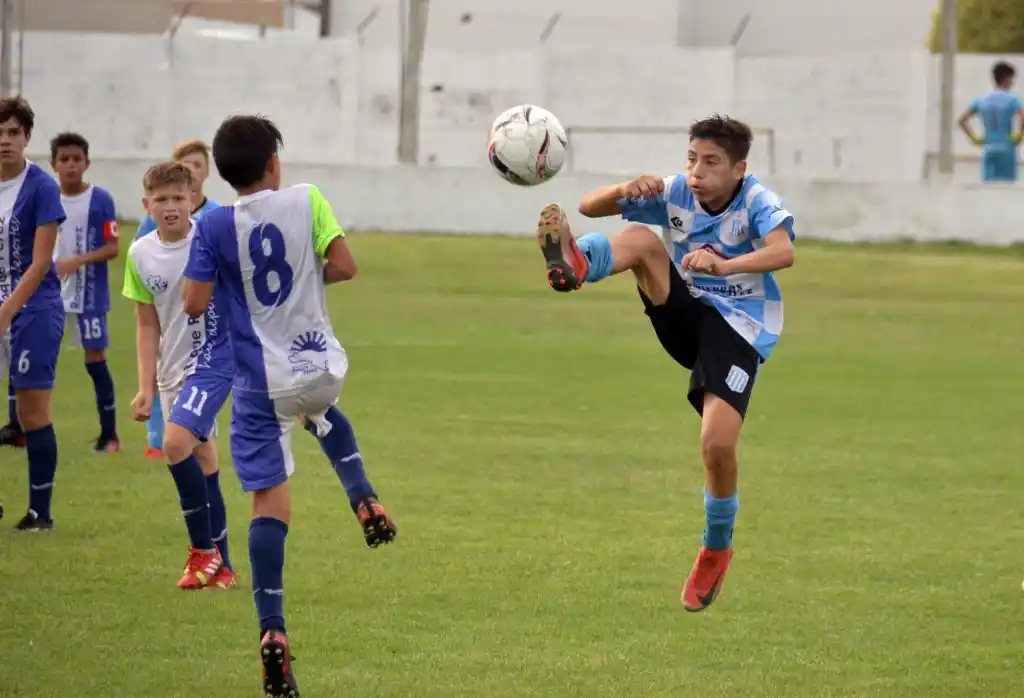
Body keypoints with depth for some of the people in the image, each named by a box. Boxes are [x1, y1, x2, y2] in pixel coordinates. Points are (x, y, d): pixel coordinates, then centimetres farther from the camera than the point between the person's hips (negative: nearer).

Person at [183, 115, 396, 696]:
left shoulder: (216, 226, -7)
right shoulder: (308, 201, -4)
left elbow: (195, 303, -8)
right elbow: (344, 266, -8)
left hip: (262, 382, -2)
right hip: (321, 365, 2)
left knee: (271, 503, -1)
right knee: (325, 413, 40)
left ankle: (273, 630, -11)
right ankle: (364, 500, 18)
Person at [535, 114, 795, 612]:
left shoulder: (757, 202, -16)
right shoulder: (674, 193, -4)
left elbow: (783, 252, -37)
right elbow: (589, 206, -7)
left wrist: (723, 264, -53)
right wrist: (625, 191, -29)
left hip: (739, 330, -4)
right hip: (684, 315, 4)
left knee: (718, 445, -19)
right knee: (640, 237, -22)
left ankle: (716, 551, 8)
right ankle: (574, 266, -56)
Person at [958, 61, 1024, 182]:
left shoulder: (982, 99, 9)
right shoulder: (1011, 99, -7)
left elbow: (962, 120, 7)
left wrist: (974, 138, 9)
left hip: (987, 149, 5)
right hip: (1006, 149, -5)